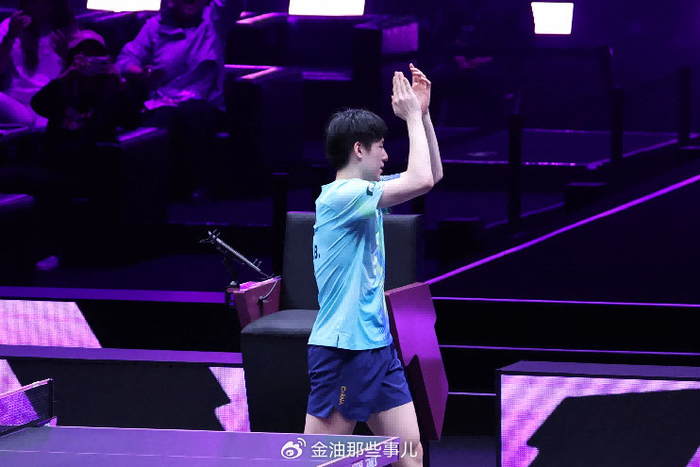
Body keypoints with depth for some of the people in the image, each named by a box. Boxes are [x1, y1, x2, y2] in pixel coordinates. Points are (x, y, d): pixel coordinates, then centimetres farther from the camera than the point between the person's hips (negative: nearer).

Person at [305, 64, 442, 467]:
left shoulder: (366, 193, 13)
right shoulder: (339, 196, -16)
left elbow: (432, 174, 22)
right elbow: (420, 181, -23)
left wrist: (423, 112, 11)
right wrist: (412, 116, -11)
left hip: (378, 345, 9)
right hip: (342, 351, -9)